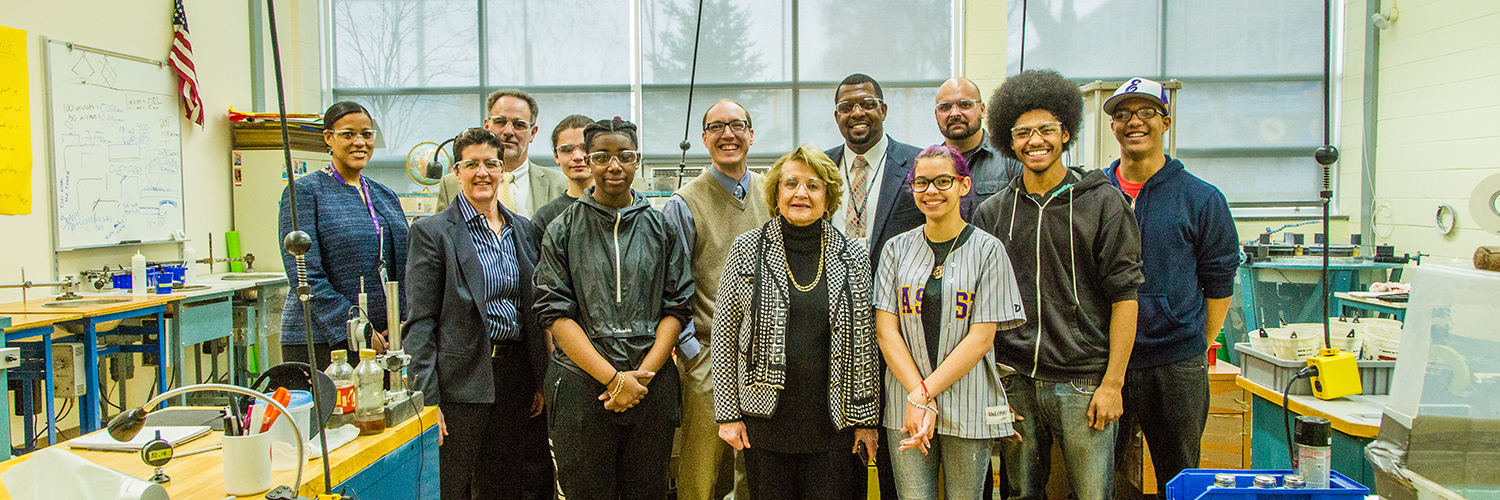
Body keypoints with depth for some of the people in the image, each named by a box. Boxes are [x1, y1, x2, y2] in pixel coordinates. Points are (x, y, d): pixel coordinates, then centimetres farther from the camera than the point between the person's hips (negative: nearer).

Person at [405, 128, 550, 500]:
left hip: (516, 373, 5)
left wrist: (540, 382, 10)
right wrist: (427, 398, -14)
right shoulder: (432, 232, -4)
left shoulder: (523, 229, 11)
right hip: (462, 377, -5)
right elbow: (420, 322, -8)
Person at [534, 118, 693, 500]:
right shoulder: (562, 230, 4)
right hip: (581, 383, -1)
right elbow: (555, 312, -4)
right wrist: (612, 377, -13)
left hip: (652, 384, 1)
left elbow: (677, 307, 4)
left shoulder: (662, 227, 8)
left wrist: (642, 374, -9)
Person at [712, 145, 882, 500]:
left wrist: (866, 418, 6)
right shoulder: (748, 250, 1)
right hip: (765, 417, -1)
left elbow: (865, 343, 7)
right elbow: (724, 334, 2)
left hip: (833, 422, 1)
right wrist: (727, 413, -2)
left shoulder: (852, 256, 4)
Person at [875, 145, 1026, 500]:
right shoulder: (897, 249, 8)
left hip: (968, 410, -1)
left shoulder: (987, 250, 1)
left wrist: (924, 393, -13)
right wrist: (917, 395, -13)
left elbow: (981, 337, -6)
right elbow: (886, 330, 0)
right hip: (904, 409, 2)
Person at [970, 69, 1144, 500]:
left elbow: (1124, 296, -2)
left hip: (1083, 382, -2)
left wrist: (1112, 384, -7)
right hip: (1014, 383, 3)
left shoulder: (1103, 202, 1)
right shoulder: (991, 213, 8)